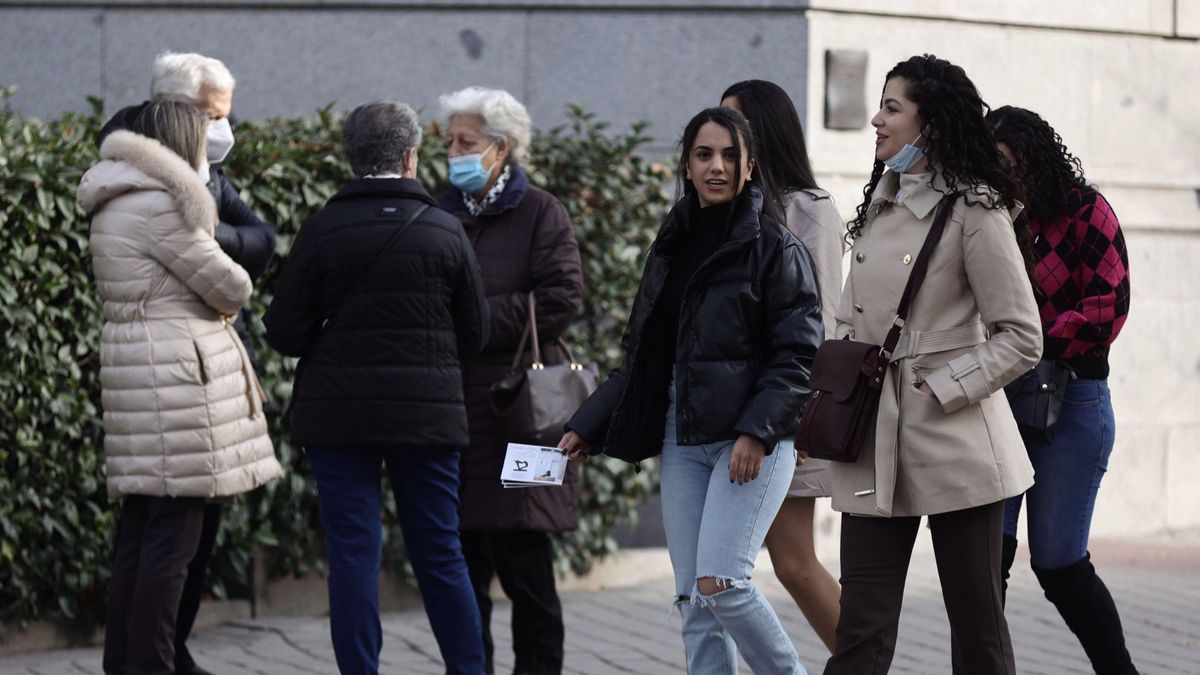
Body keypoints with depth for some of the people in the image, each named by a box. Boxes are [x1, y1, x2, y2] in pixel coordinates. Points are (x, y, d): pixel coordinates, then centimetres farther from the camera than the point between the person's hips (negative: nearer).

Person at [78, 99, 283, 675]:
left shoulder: (115, 206, 18)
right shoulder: (158, 203, -13)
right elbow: (230, 287, -8)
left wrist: (217, 298, 8)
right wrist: (233, 289, 13)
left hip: (135, 365, 10)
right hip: (176, 370, -10)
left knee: (140, 529, 12)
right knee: (175, 529, -8)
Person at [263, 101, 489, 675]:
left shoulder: (322, 230, -6)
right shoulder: (445, 232, -1)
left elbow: (284, 333, -5)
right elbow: (474, 335, 6)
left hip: (339, 414, -2)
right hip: (428, 413, 2)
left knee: (353, 556, 2)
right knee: (440, 555, 11)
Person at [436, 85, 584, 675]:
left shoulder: (539, 214, 0)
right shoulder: (442, 214, 16)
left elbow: (560, 301, -11)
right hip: (452, 408, 5)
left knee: (522, 560, -4)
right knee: (461, 560, 6)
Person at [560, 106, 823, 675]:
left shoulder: (774, 246, -4)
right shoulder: (673, 246, 14)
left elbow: (799, 354, -9)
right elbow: (641, 357, 19)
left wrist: (756, 430, -20)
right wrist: (588, 427, 13)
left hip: (753, 439, -6)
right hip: (682, 439, 6)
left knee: (720, 582, -17)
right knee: (692, 600, 2)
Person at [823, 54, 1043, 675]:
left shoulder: (973, 211, -9)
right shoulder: (879, 204, 12)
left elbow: (1021, 339, -10)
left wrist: (939, 387, -13)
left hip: (952, 440, -6)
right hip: (876, 443, 6)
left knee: (976, 624, 5)